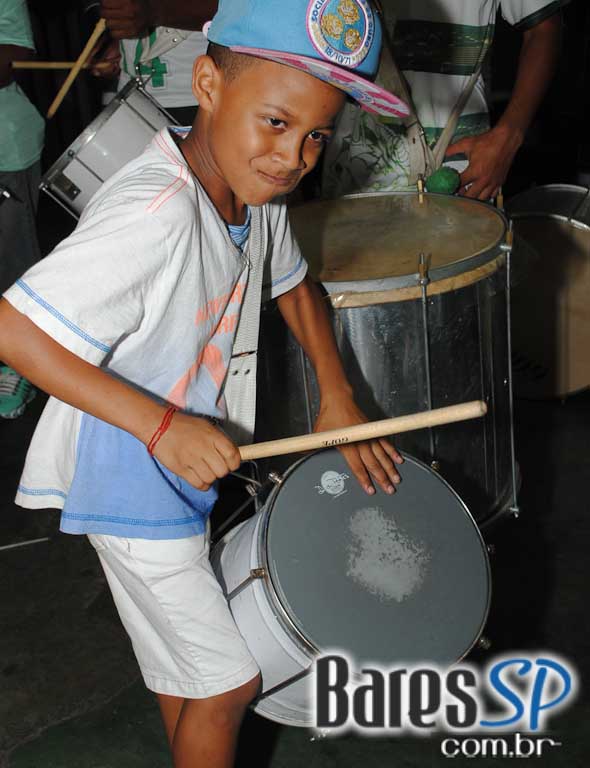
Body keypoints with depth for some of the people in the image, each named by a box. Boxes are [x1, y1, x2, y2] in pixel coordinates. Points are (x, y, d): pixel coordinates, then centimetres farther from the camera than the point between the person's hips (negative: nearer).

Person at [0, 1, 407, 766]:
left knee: (186, 658, 28)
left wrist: (337, 398, 4)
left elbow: (292, 284, 13)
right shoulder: (153, 215, -33)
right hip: (128, 480, -8)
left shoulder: (254, 189, -5)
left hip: (185, 465, 8)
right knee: (228, 679, 6)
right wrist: (161, 425, -35)